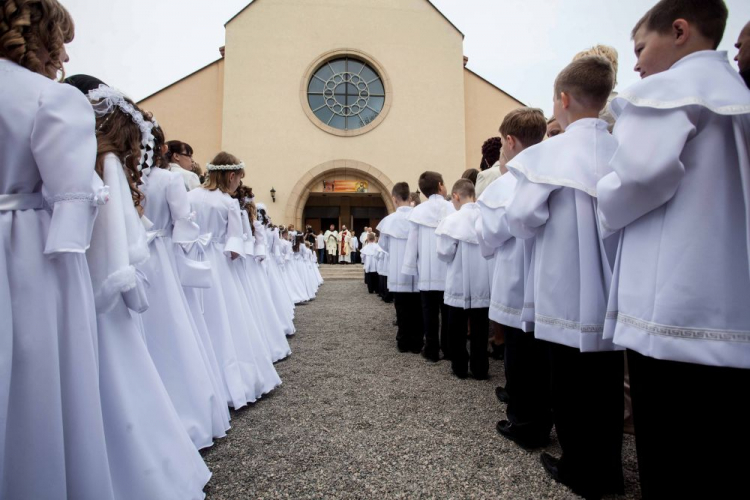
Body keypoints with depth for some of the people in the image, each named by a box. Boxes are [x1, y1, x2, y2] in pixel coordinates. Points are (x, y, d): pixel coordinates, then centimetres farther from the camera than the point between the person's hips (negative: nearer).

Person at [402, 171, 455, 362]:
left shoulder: (418, 211, -2)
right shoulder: (453, 209, -4)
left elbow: (412, 243, 0)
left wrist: (410, 268, 6)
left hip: (427, 271, 0)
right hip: (449, 269, 0)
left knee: (430, 312, 8)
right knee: (448, 312, 11)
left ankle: (432, 350, 13)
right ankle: (448, 349, 19)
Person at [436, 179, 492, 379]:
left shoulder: (452, 220, -12)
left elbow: (444, 253, -12)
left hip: (460, 285, -3)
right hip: (483, 284, 3)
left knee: (457, 329, 11)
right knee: (480, 329, 12)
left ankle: (460, 368, 18)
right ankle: (480, 369, 18)